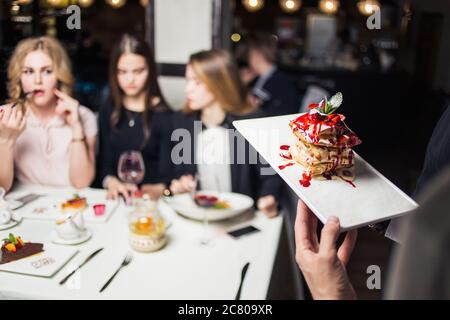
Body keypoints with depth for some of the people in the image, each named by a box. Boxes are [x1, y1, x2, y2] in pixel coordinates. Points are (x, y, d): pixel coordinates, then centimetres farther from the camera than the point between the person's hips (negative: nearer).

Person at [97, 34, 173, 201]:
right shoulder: (108, 112, 11)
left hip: (149, 199, -2)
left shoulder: (164, 116, -2)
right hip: (116, 198, 3)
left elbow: (166, 172, -6)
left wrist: (158, 189, -28)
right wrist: (111, 182, -14)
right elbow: (104, 162, 8)